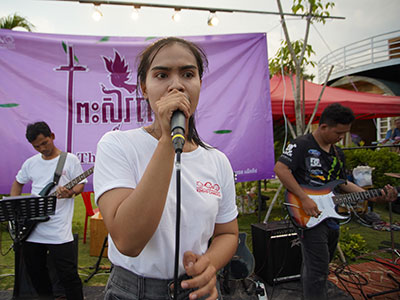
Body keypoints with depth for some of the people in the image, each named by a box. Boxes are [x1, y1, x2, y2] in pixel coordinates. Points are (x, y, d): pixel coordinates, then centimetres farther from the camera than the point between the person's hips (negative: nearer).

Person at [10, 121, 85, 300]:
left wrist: (70, 193, -22)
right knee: (35, 271, 16)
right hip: (31, 228, 6)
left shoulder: (70, 160, -2)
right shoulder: (30, 163, 12)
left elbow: (80, 184, 0)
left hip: (59, 230, -5)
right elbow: (18, 183, 25)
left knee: (67, 274, -5)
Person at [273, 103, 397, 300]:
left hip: (330, 216, 8)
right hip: (309, 216, -8)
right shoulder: (302, 145, -12)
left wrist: (374, 196, 9)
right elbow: (280, 168, -22)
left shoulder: (338, 153, 14)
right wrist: (304, 198, -24)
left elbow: (342, 183, 20)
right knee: (317, 270, -7)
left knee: (317, 266, 20)